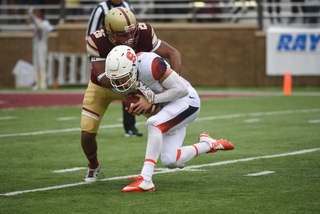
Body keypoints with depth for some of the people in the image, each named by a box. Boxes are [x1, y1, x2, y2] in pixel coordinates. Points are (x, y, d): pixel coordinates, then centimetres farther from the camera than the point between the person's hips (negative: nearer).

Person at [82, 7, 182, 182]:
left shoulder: (144, 34, -31)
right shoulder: (97, 41, -36)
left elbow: (173, 54, -23)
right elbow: (103, 79, -34)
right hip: (102, 87, -2)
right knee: (87, 133, -12)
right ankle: (93, 166, 23)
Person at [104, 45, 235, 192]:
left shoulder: (149, 65, -30)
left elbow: (181, 90, -24)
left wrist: (151, 100, -22)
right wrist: (135, 107, -11)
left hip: (187, 100, -9)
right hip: (170, 105, 9)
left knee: (154, 124, -32)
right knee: (170, 162, 1)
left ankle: (145, 181, -33)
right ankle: (207, 145, 26)